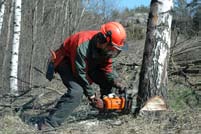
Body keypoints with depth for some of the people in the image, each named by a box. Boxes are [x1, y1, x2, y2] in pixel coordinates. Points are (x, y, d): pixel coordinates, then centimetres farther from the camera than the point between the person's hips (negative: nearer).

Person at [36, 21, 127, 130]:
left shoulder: (105, 47, -16)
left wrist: (116, 82, -21)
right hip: (66, 62, -8)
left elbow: (107, 67, -4)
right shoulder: (83, 47, -39)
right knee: (76, 91, -29)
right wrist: (92, 97, -26)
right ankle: (50, 122, -32)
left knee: (108, 79, 1)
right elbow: (80, 74, -31)